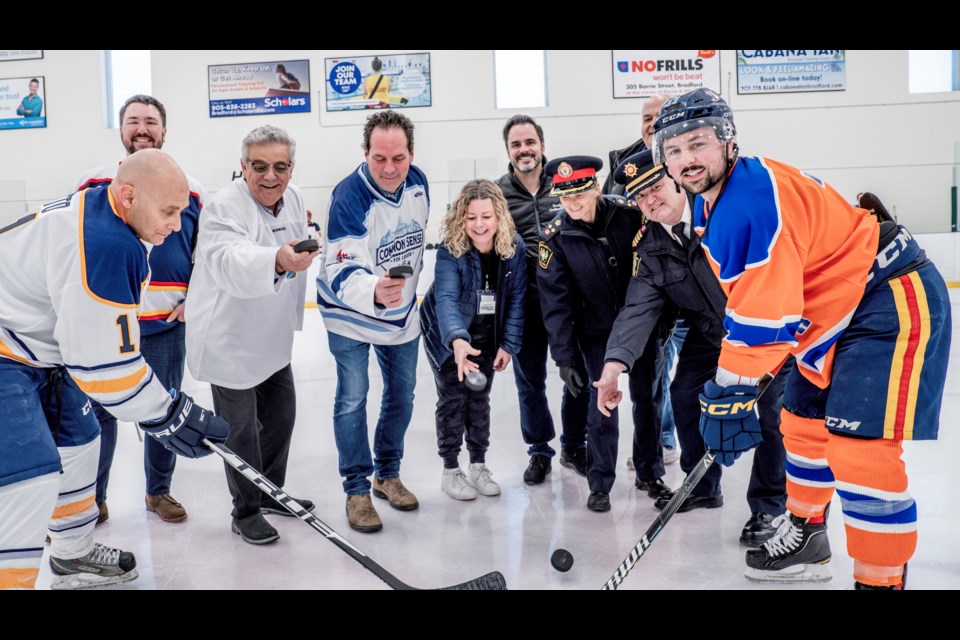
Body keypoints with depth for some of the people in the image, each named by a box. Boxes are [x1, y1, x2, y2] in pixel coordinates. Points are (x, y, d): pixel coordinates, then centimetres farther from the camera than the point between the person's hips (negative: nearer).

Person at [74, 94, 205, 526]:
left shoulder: (190, 190, 4)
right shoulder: (92, 183, 3)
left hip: (166, 326, 1)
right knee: (99, 410, 6)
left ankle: (158, 491, 27)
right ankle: (92, 497, 22)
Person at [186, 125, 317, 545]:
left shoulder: (293, 198, -1)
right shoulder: (225, 207, -26)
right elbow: (231, 262, -47)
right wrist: (278, 261, -66)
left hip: (272, 335, 8)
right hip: (227, 337, -8)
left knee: (281, 413, 17)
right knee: (240, 427, 2)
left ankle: (270, 492, 38)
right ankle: (245, 512, 21)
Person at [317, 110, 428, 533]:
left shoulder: (418, 183, -9)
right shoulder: (349, 197, -28)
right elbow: (342, 271, -37)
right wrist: (373, 291, -57)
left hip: (402, 312, 6)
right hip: (351, 313, -5)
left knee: (402, 395, 13)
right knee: (353, 398, -4)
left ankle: (387, 475, 33)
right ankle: (357, 490, 12)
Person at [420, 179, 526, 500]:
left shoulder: (514, 247, -17)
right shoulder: (450, 250, -28)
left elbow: (516, 298, -10)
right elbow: (446, 297, -40)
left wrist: (508, 344, -11)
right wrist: (457, 339, -57)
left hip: (487, 336, 3)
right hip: (447, 335, -3)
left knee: (480, 398, 12)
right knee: (453, 398, 1)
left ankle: (478, 465, 27)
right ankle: (450, 470, 17)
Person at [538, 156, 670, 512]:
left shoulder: (628, 216, -12)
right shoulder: (556, 238, -11)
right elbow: (555, 301, -10)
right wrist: (564, 356, -13)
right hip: (596, 332, -1)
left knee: (647, 398, 8)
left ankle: (650, 474, 27)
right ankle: (600, 485, 13)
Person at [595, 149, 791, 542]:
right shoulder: (649, 247, -5)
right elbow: (639, 308, -12)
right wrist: (615, 363, -26)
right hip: (711, 333, 6)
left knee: (770, 410, -12)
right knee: (685, 394, 2)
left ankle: (768, 507, 5)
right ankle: (703, 488, 24)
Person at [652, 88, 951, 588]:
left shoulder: (756, 199, -29)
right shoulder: (707, 202, 4)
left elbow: (764, 318, -31)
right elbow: (747, 299, 13)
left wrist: (731, 395, -26)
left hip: (892, 302, -11)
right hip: (834, 312, 11)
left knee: (862, 453, -15)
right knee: (803, 426, 20)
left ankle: (881, 579, -2)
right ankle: (805, 536, 39)